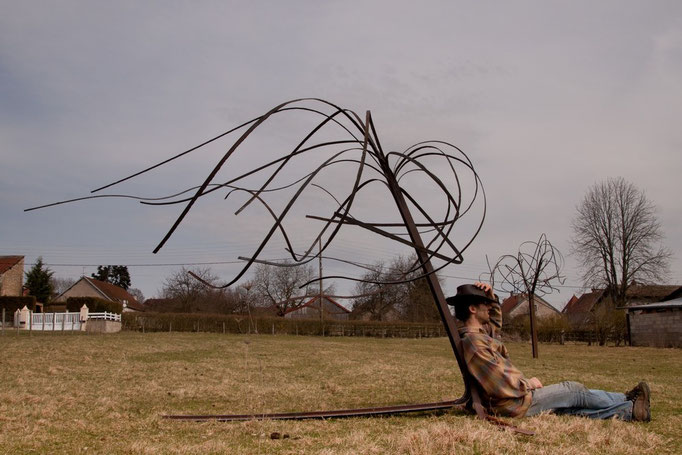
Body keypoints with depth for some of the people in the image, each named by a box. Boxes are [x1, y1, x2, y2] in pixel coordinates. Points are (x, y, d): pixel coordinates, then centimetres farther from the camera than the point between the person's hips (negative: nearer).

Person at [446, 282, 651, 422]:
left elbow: (495, 320, 30)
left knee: (574, 404, 13)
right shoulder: (473, 341, -24)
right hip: (516, 404, -10)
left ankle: (629, 410, 20)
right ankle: (629, 403, 23)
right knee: (574, 391, 4)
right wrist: (528, 383, -11)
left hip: (517, 397, 10)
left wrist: (491, 296, 10)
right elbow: (501, 386, -28)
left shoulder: (478, 333, 9)